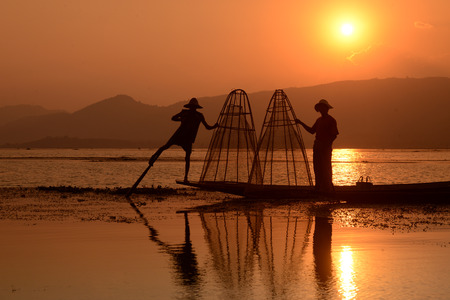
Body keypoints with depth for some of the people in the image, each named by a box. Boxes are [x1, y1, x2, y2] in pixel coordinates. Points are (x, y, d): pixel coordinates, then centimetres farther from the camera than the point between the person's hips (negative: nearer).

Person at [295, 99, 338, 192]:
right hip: (317, 147, 8)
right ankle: (319, 187, 11)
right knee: (317, 168, 7)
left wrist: (327, 144, -18)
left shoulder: (331, 120, -7)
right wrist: (301, 123, 14)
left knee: (325, 168, -7)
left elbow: (334, 135, -11)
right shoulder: (319, 120, 17)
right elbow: (312, 131, 19)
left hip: (326, 147, -8)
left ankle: (327, 188, -3)